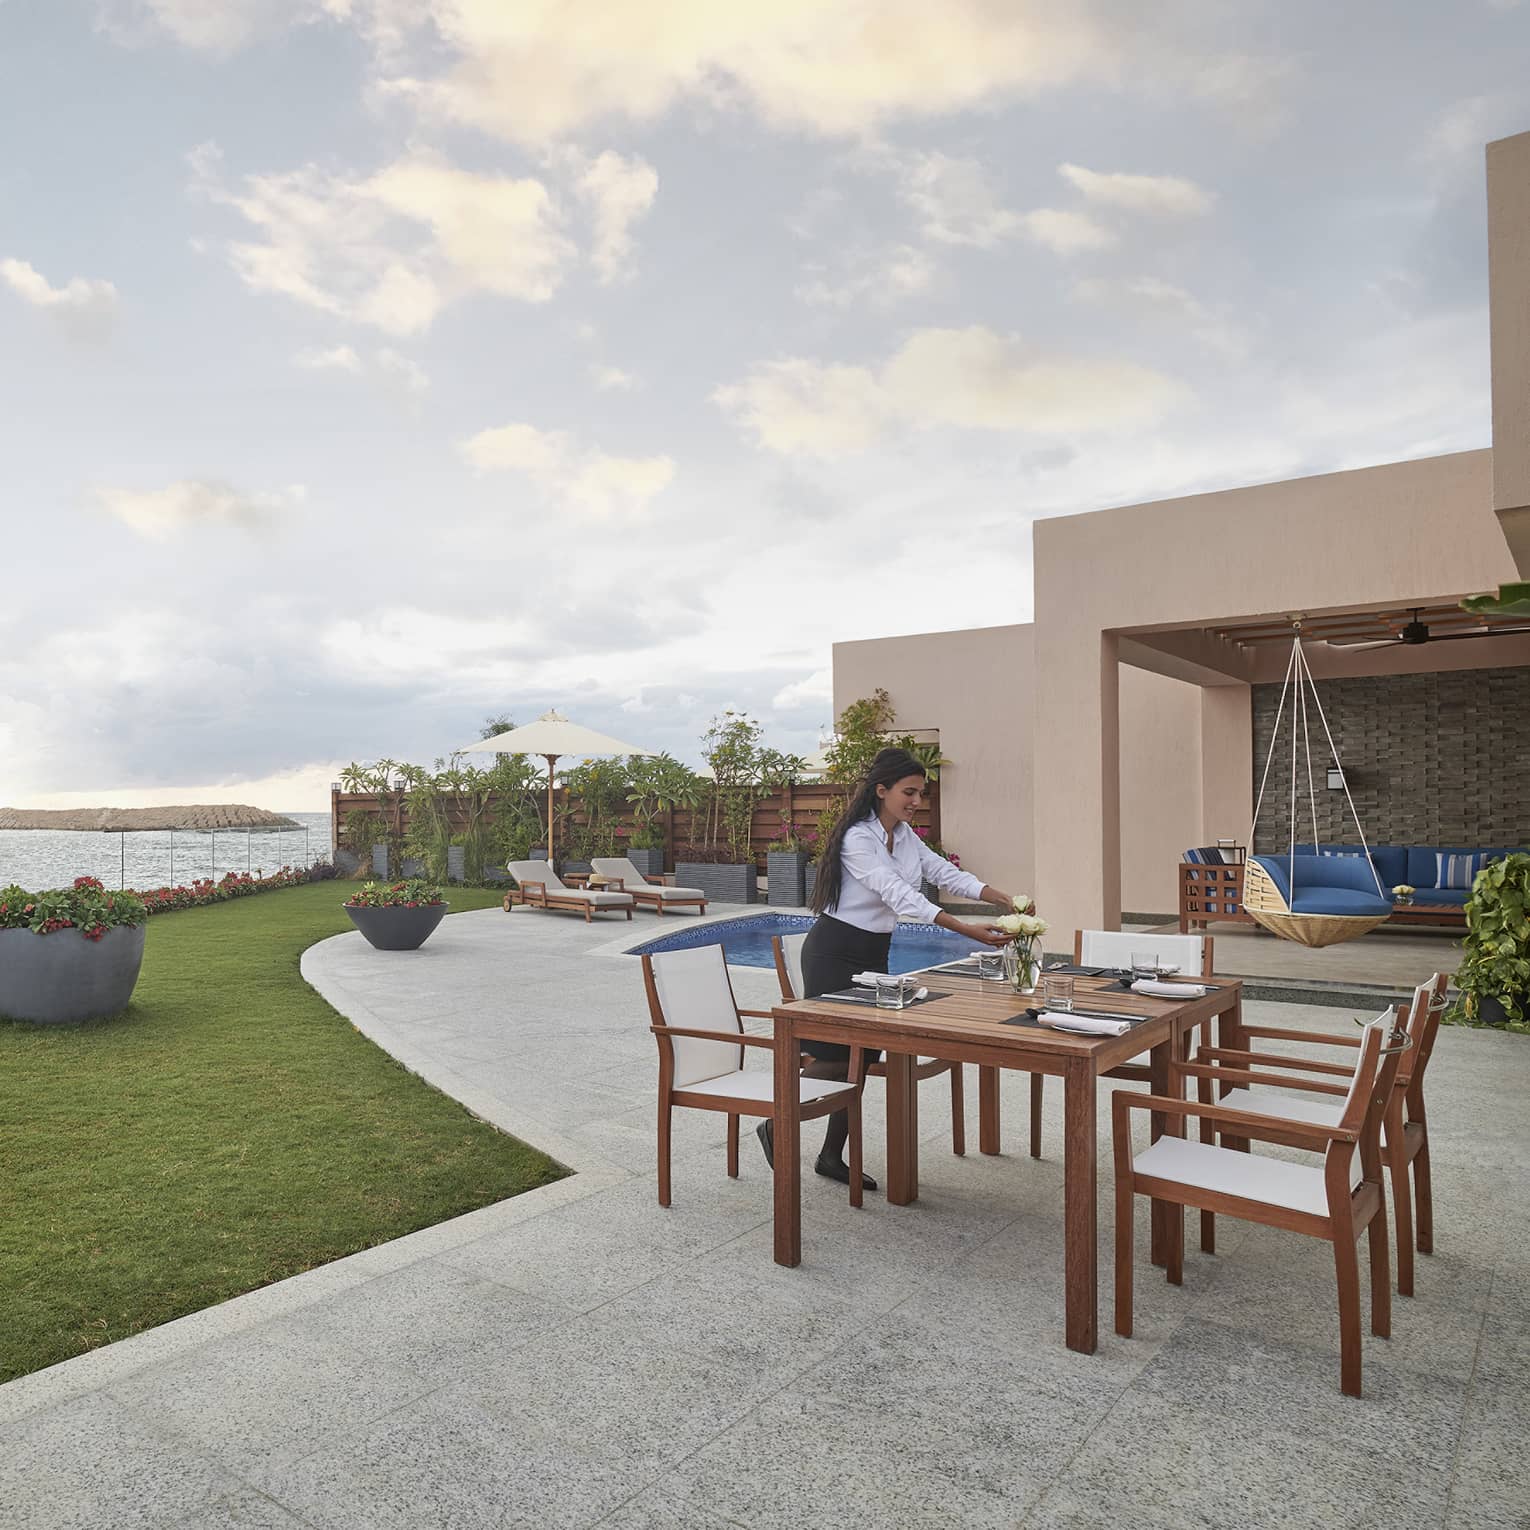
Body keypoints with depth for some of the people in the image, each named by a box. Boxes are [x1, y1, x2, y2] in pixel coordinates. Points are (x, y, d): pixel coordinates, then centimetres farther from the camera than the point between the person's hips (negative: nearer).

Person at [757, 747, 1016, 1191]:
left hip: (874, 954, 8)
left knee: (863, 1054, 9)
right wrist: (969, 931, -39)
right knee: (837, 1055, -5)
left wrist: (1004, 900, -14)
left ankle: (832, 1156, 21)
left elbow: (946, 873, 1)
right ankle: (775, 1126, 17)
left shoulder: (905, 836, 4)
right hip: (834, 954, -8)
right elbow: (900, 896, -32)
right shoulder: (858, 839, -23)